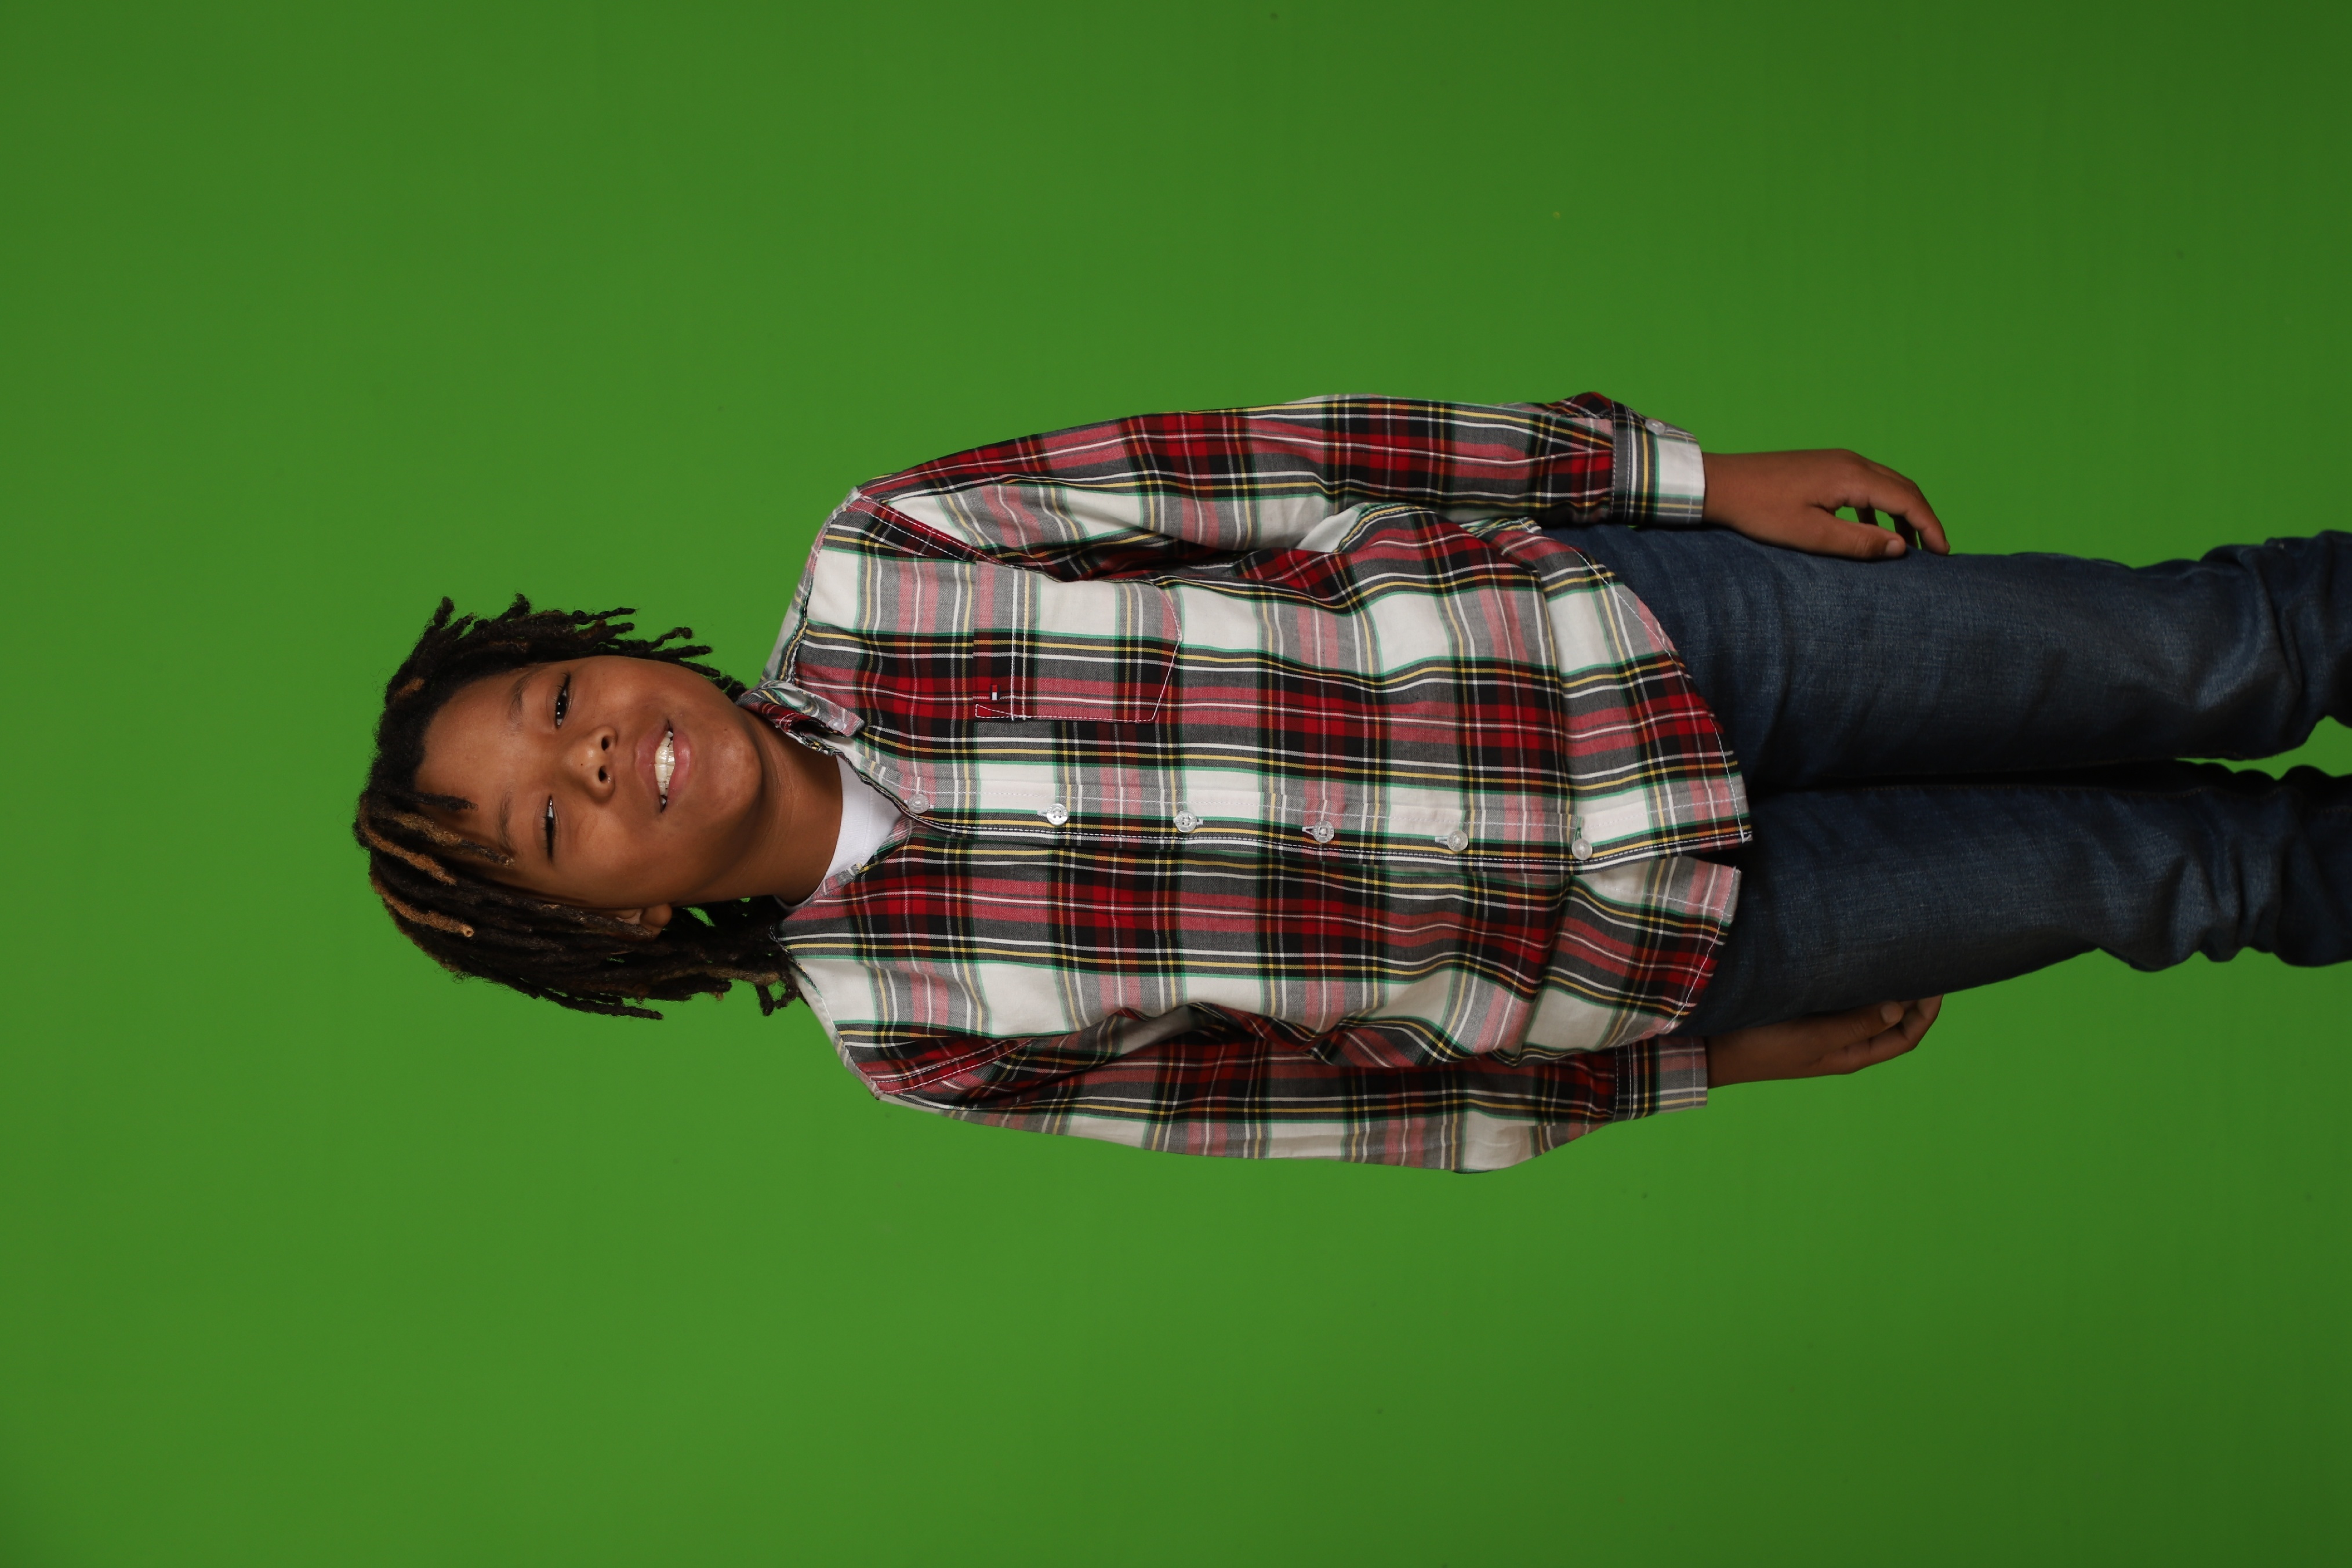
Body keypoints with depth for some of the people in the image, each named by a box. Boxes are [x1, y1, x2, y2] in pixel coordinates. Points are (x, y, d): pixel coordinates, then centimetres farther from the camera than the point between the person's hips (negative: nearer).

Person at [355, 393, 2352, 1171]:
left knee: (2185, 650, 3)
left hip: (1614, 614, 2)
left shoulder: (874, 565, -10)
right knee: (2148, 869, 1)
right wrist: (1693, 1062, 0)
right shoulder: (911, 1033, -8)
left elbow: (1271, 463, -8)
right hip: (1628, 938, -1)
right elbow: (1280, 1096, -2)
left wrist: (1698, 470, -10)